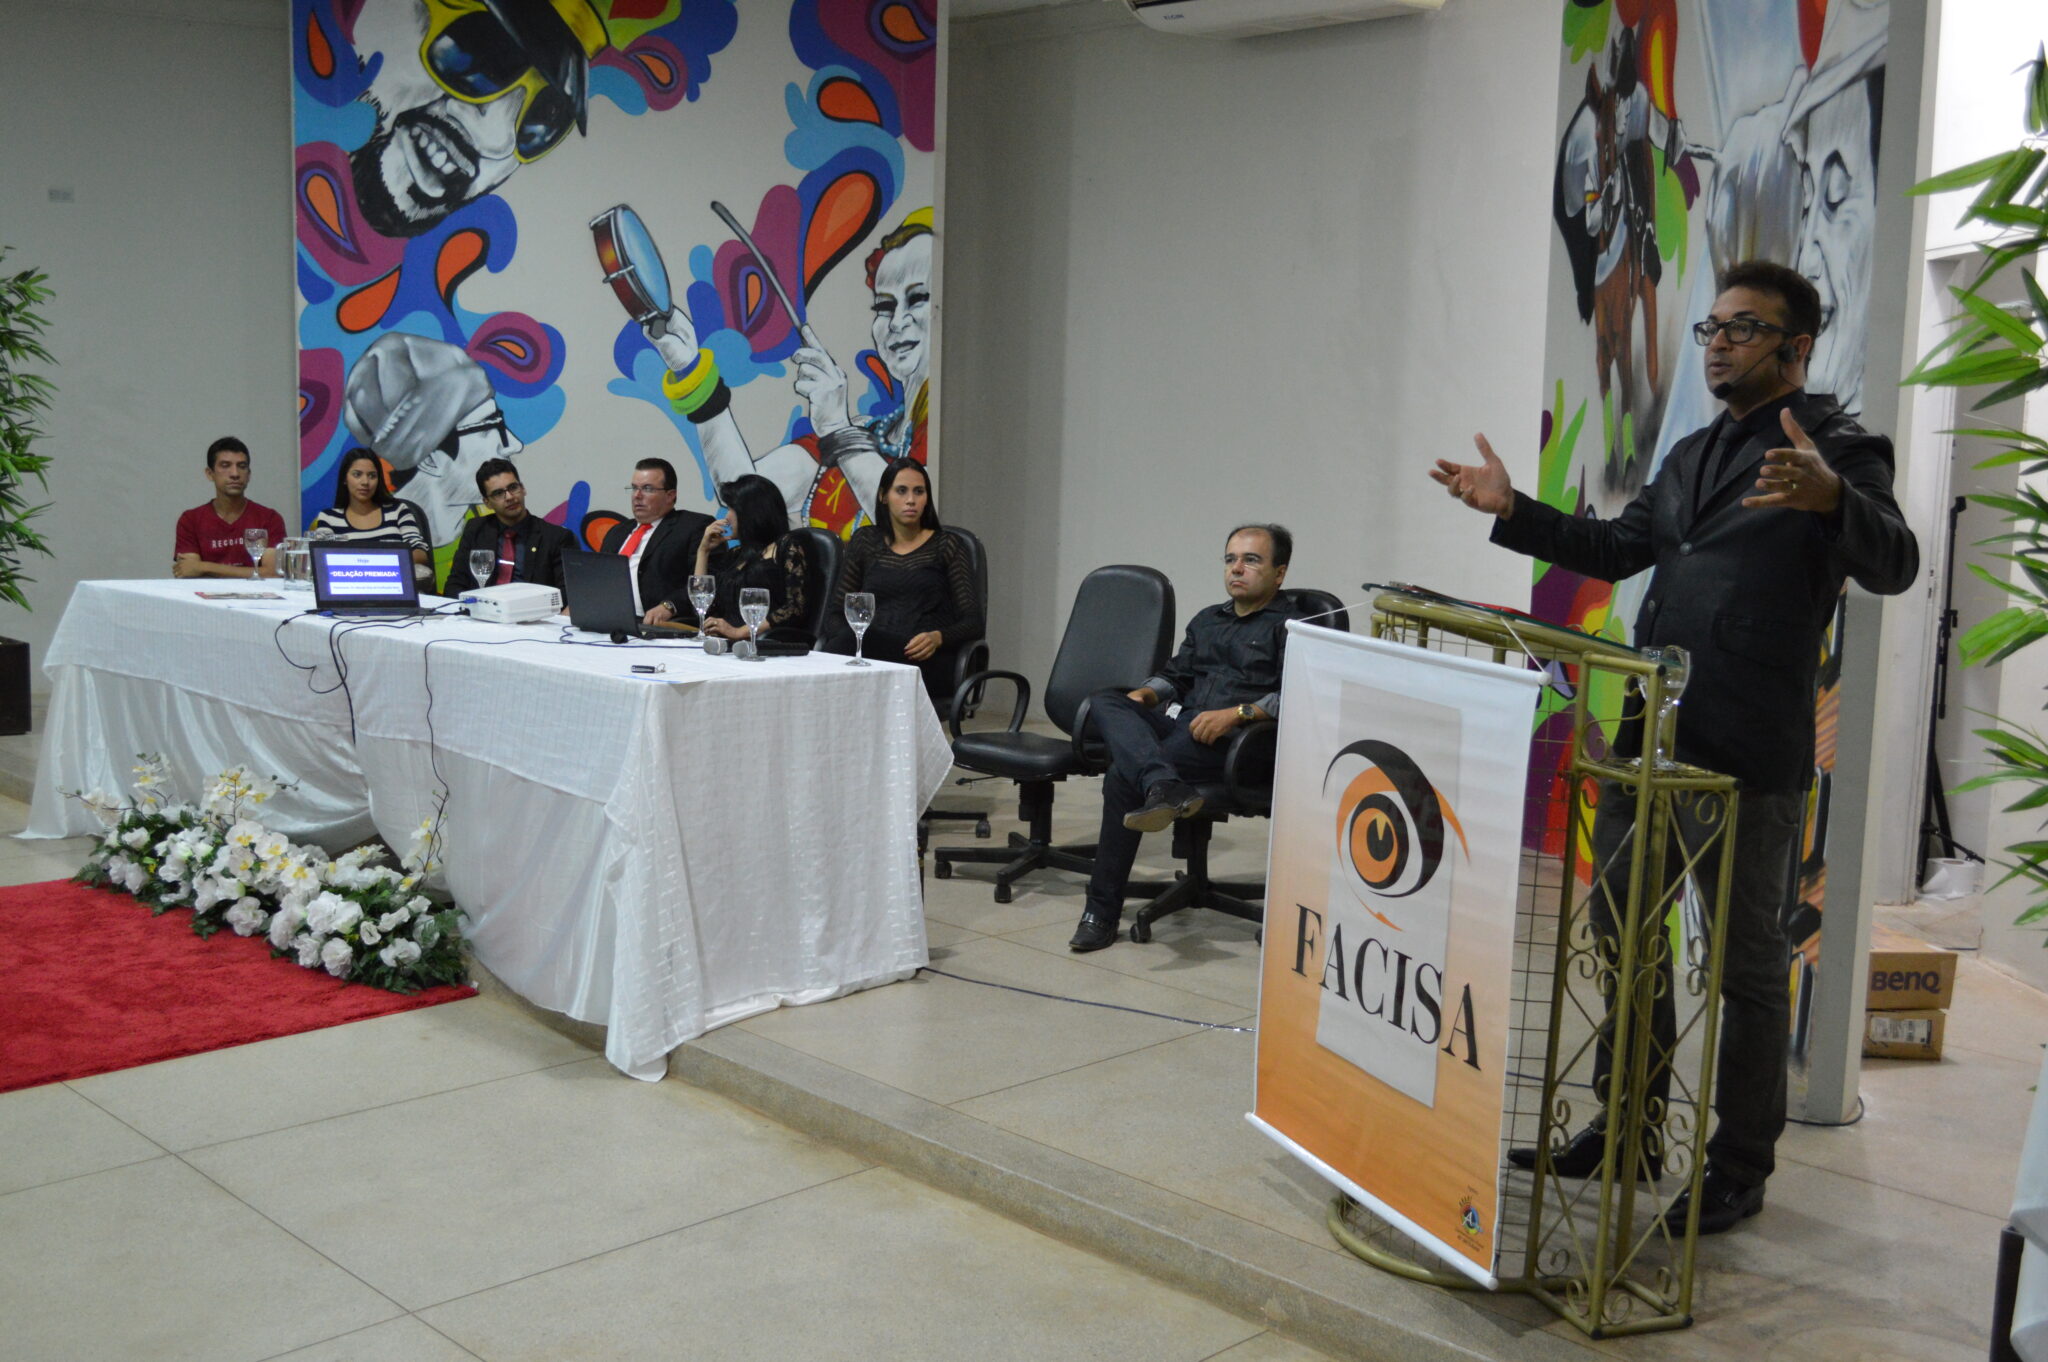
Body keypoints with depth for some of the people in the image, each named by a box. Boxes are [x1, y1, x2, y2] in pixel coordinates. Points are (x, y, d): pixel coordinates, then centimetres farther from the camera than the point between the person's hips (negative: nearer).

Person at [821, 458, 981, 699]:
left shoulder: (945, 546, 12)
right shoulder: (865, 541, 19)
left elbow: (972, 621, 6)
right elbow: (833, 613, 16)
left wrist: (937, 638, -16)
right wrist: (850, 637, -9)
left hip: (927, 663, -2)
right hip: (871, 652, 2)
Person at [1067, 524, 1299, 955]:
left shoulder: (1291, 626, 6)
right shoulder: (1207, 620, 32)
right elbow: (1175, 675, 31)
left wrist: (1237, 713, -20)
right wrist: (1143, 695, 8)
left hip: (1232, 741, -7)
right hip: (1178, 723, 7)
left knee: (1124, 777, -28)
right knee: (1104, 703, -24)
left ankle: (1103, 911, -24)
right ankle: (1164, 787, -50)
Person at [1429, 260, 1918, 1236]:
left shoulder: (1839, 452, -6)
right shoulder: (1692, 455, 19)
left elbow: (1893, 567, -21)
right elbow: (1617, 549, 26)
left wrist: (1830, 499, -41)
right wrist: (1514, 512, 15)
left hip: (1747, 762, -8)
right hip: (1646, 743, 8)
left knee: (1748, 966, 4)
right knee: (1625, 942, 16)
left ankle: (1739, 1171, 16)